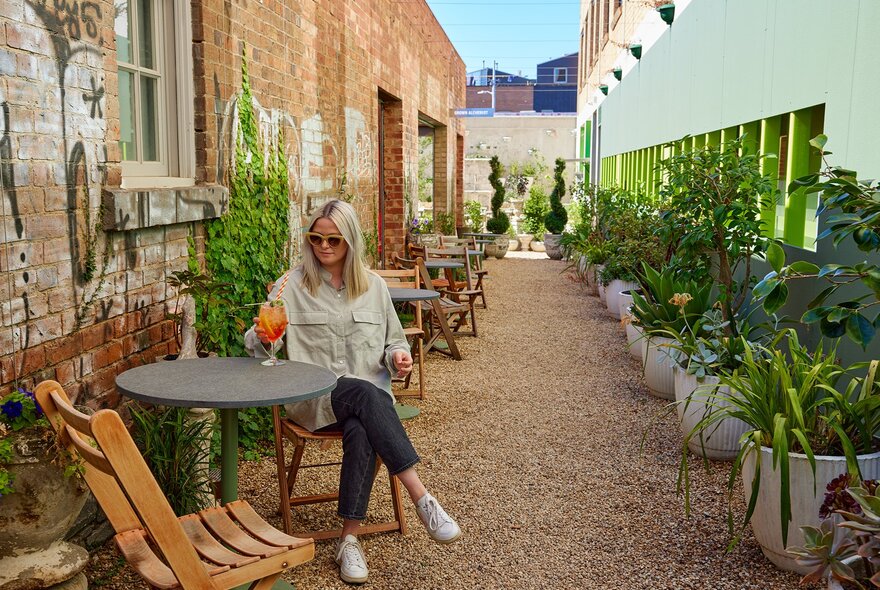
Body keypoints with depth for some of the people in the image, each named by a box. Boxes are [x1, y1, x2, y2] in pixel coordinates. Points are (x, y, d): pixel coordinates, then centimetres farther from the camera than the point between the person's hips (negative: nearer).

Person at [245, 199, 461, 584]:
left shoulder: (374, 286, 10)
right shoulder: (291, 286, 3)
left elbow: (393, 343, 18)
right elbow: (258, 347, -2)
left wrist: (397, 356, -6)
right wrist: (260, 336, -26)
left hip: (369, 396, 2)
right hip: (312, 398, -2)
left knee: (360, 432, -34)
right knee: (365, 393, -35)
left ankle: (349, 539, -25)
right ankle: (422, 499, -37)